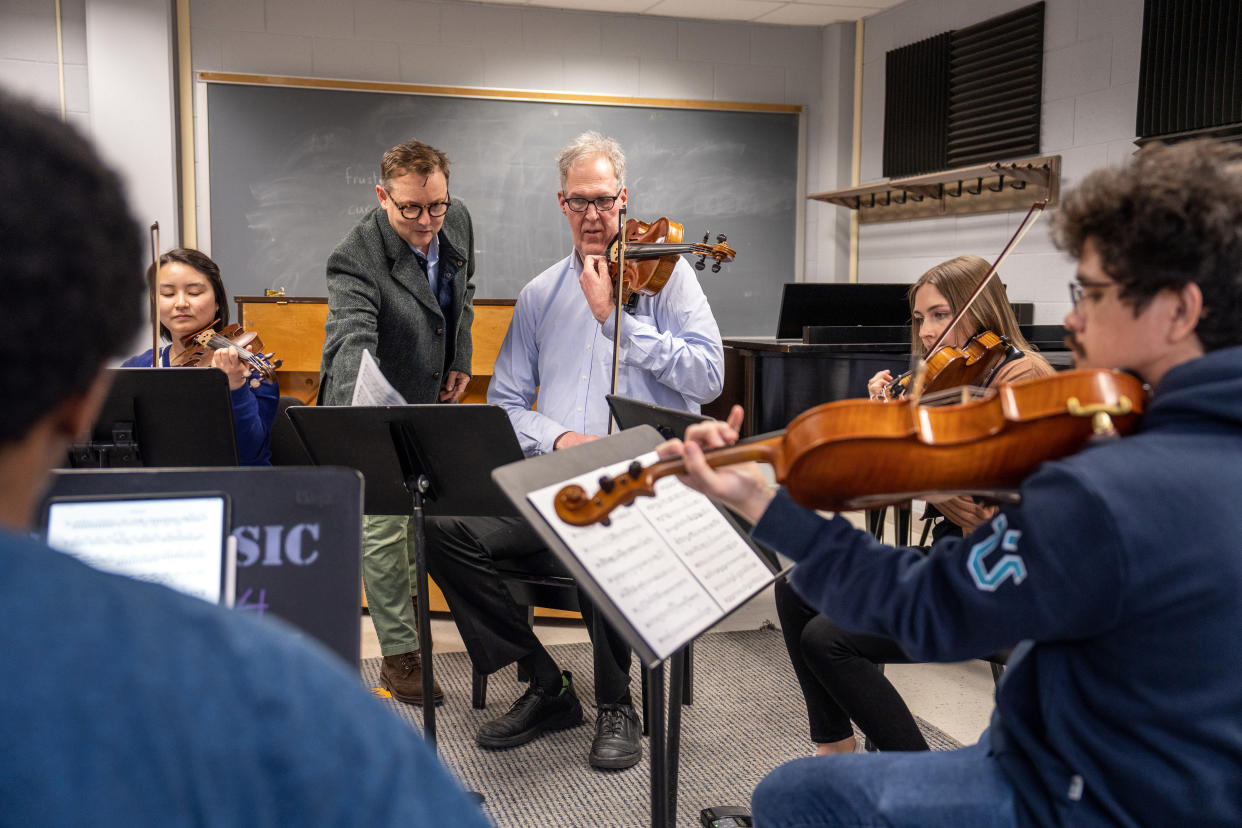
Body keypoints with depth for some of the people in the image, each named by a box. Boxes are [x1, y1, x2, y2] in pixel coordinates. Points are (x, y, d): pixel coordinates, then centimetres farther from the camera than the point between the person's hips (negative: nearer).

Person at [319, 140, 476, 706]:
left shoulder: (457, 220, -9)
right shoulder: (356, 259, -30)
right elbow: (352, 343, -44)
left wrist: (461, 359, 5)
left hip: (432, 403, 7)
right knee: (383, 525, -3)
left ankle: (408, 599, 46)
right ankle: (400, 655, 9)